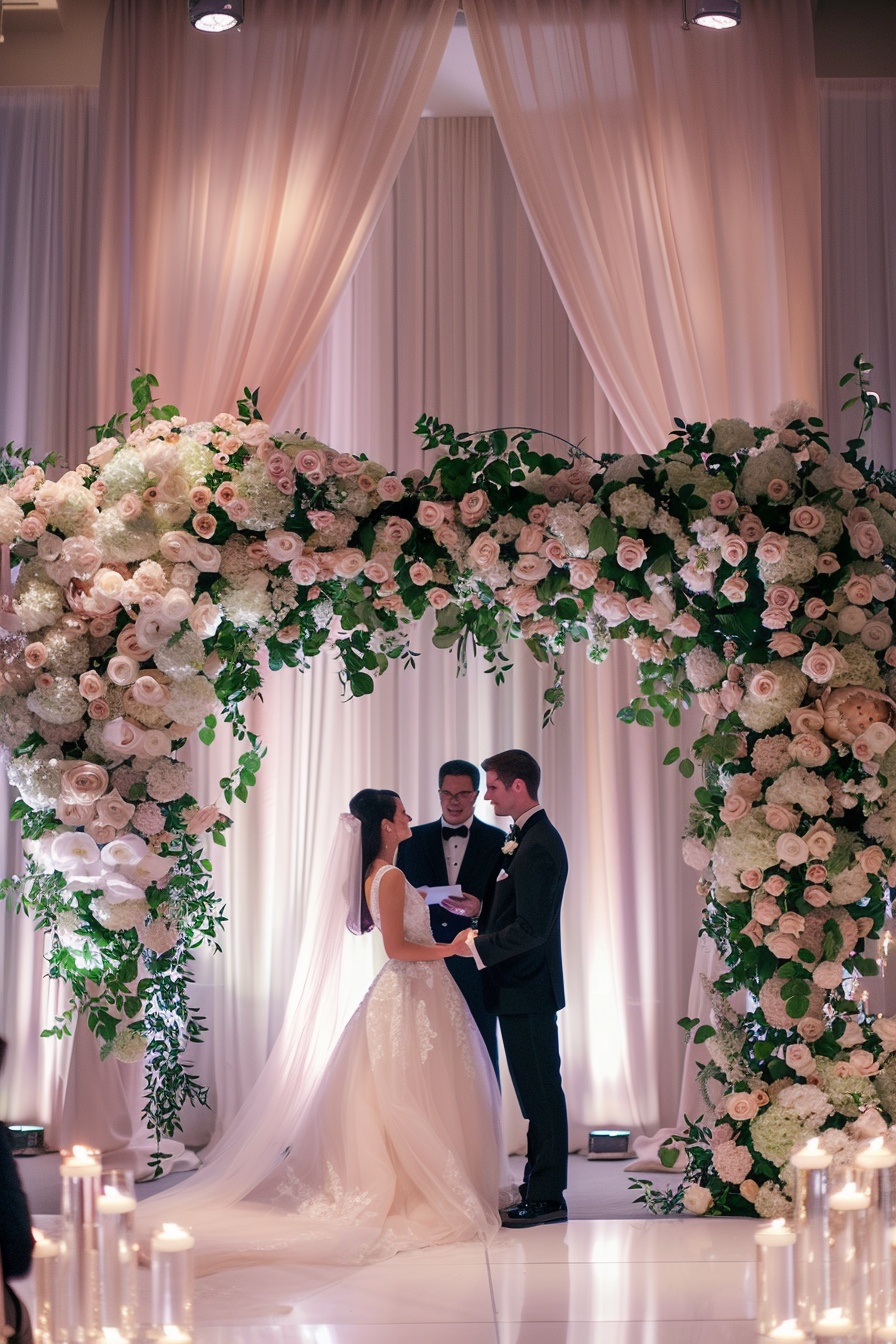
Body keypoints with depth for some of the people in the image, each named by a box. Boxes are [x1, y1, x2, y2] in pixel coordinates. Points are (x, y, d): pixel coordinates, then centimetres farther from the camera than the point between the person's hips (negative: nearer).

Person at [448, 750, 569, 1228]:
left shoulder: (537, 845, -19)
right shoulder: (527, 838, 13)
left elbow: (531, 927, -24)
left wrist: (478, 946, -15)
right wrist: (481, 909, 8)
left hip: (528, 990, -10)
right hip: (522, 988, 10)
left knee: (541, 1092, -3)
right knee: (537, 1092, 15)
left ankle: (546, 1198, 2)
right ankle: (539, 1186, 23)